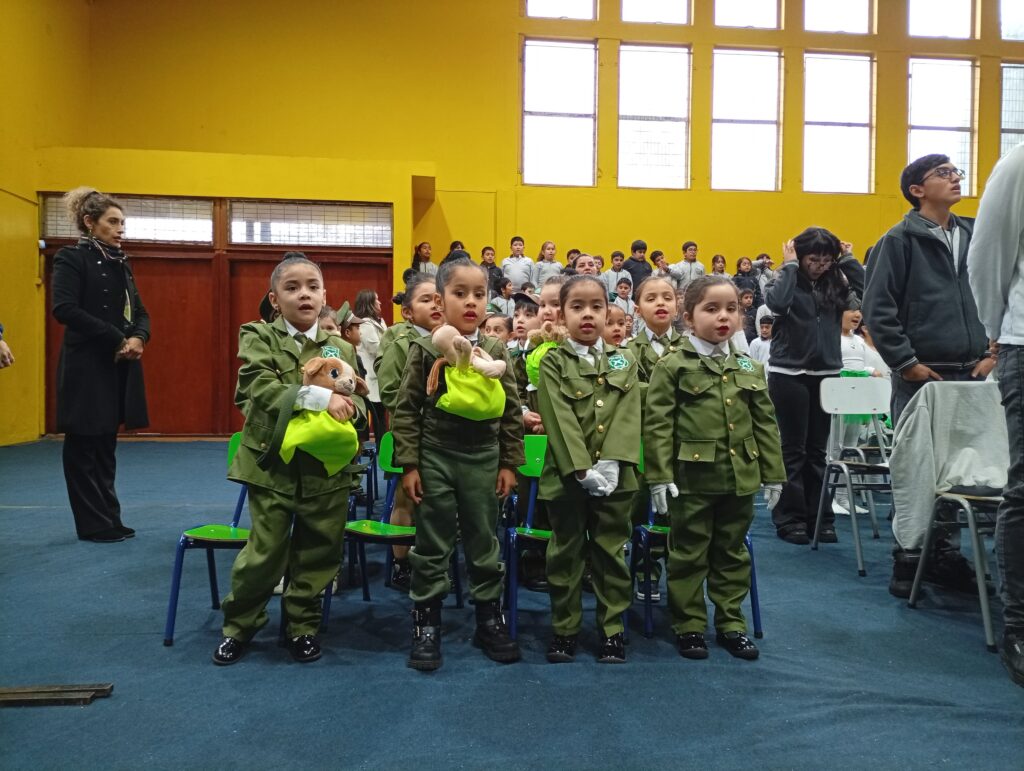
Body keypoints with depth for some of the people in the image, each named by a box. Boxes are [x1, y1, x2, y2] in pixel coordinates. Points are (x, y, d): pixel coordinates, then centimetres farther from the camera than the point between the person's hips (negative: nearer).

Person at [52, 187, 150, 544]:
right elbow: (64, 309, -17)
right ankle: (93, 525, 8)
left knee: (106, 446, 12)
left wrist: (139, 338, -7)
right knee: (84, 447, 2)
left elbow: (139, 311, 15)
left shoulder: (121, 263, 15)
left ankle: (110, 520, 18)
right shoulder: (71, 258, -5)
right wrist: (117, 338, -19)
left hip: (120, 366, 7)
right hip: (86, 366, -7)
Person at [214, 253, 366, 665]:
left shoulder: (342, 349, 7)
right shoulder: (258, 336, -1)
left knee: (317, 553, 11)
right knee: (264, 552, 5)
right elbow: (260, 388, -17)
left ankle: (302, 625, 31)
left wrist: (351, 408, -18)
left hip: (327, 468, 3)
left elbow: (360, 405, 7)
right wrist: (320, 397, -27)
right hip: (273, 465, -2)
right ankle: (239, 625, 28)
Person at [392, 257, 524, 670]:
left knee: (484, 542, 12)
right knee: (432, 545, 8)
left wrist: (509, 463, 2)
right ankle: (426, 623, 21)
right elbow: (406, 410, -3)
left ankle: (490, 618, 27)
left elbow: (511, 411, 5)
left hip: (483, 458, 2)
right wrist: (409, 464, -6)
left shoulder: (496, 352, 1)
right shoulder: (425, 350, -4)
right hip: (435, 457, -1)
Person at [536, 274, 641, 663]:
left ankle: (612, 628, 22)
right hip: (567, 475, -2)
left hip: (615, 477, 2)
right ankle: (564, 628, 21)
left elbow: (628, 415, -4)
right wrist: (582, 469, -19)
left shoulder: (624, 361, 8)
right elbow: (559, 420, -10)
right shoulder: (553, 363, 0)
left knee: (611, 552, 10)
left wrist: (609, 464, -17)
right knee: (566, 552, 9)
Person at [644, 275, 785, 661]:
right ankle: (689, 626, 21)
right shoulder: (672, 367, -7)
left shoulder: (750, 368, 7)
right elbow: (657, 424, -10)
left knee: (733, 554, 16)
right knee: (689, 555, 8)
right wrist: (659, 476, -14)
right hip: (692, 479, -4)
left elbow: (765, 423, 11)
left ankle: (731, 623, 30)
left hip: (739, 479, 5)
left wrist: (773, 474, 9)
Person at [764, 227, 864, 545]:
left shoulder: (835, 283, 7)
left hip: (826, 373, 4)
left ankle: (819, 517, 17)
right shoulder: (787, 280, -4)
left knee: (817, 449, 10)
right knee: (793, 449, 1)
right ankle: (790, 519, 8)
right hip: (789, 374, -4)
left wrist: (848, 259, -2)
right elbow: (777, 303, -26)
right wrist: (790, 265, -15)